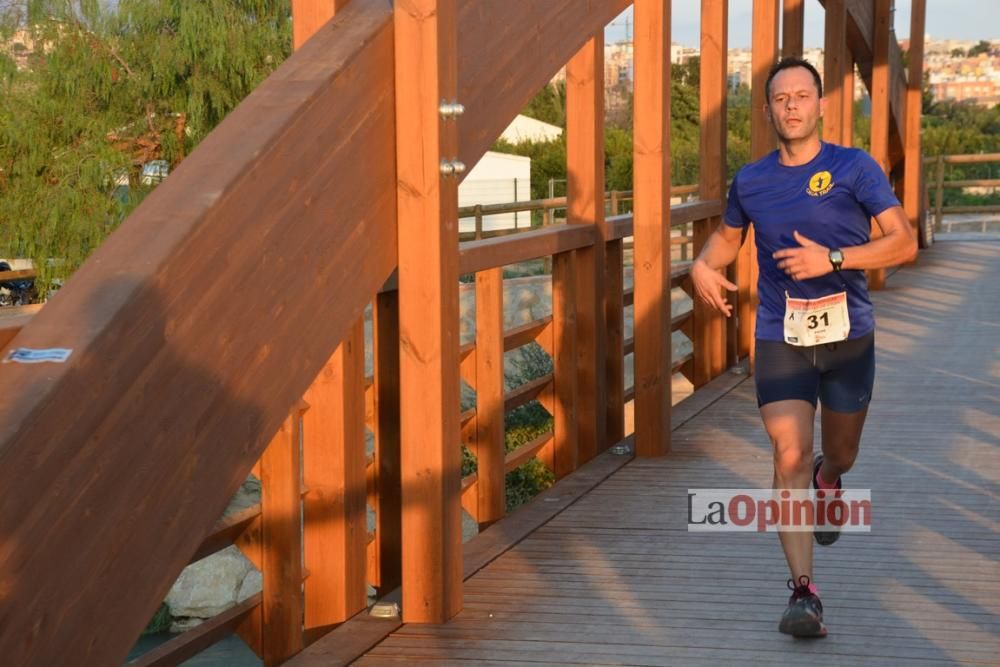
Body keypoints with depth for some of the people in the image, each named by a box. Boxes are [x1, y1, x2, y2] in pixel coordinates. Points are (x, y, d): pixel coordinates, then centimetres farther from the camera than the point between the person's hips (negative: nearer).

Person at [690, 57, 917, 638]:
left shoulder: (855, 168, -4)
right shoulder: (751, 182, 6)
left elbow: (904, 242, -9)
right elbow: (728, 235, 25)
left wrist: (831, 259, -20)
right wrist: (704, 266, 2)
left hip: (847, 335, -1)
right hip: (780, 337, 1)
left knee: (840, 455, 15)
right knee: (790, 458, -12)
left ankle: (828, 480, 55)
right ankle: (804, 591, -11)